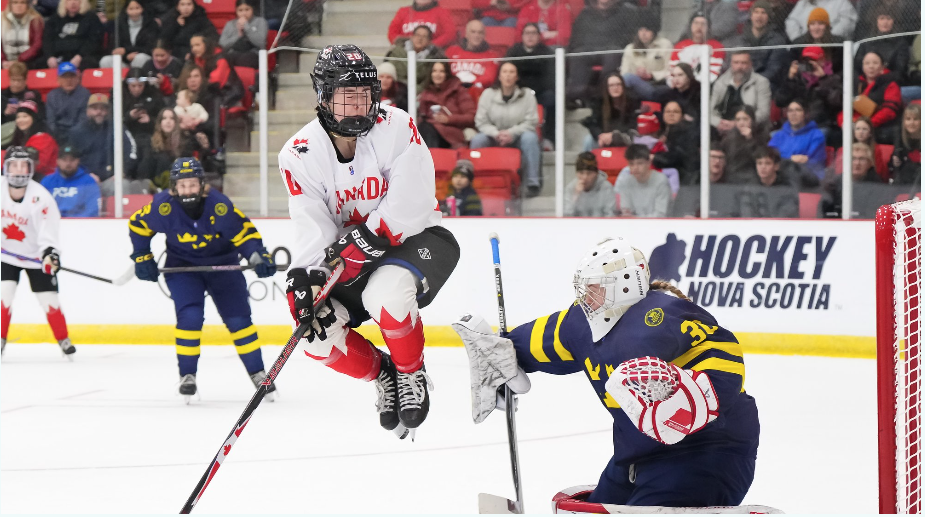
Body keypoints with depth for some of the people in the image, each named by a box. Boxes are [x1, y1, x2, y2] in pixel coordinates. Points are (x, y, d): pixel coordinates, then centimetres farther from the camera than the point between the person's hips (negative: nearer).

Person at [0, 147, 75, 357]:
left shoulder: (41, 197, -26)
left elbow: (48, 231, -28)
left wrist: (49, 252, -45)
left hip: (35, 255, -2)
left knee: (48, 298, -2)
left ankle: (64, 340, 15)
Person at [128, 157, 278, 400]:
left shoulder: (220, 206, -26)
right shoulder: (163, 207, -23)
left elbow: (245, 233, -19)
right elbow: (137, 225, -6)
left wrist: (259, 257, -34)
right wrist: (142, 258, -3)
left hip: (222, 264, 0)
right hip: (182, 267, 0)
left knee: (238, 319, -1)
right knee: (189, 316, -18)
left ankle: (257, 372, 14)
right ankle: (187, 375, -2)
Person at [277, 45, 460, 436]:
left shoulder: (396, 128, -15)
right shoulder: (300, 154, -9)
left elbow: (410, 204, -23)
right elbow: (313, 228, -17)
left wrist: (357, 244, -31)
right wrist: (303, 279, -35)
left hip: (414, 241, -4)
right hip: (348, 261, 4)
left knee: (384, 294, -36)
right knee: (318, 334, -18)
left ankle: (412, 373, -6)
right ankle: (383, 374, 13)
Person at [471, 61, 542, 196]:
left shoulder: (527, 95, -2)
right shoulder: (488, 94, 2)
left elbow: (531, 122, -7)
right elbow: (481, 122, -1)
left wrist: (511, 133, -21)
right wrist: (497, 134, -20)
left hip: (517, 138, -1)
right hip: (494, 138, 1)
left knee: (530, 138, -34)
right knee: (477, 140, -27)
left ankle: (533, 184, -32)